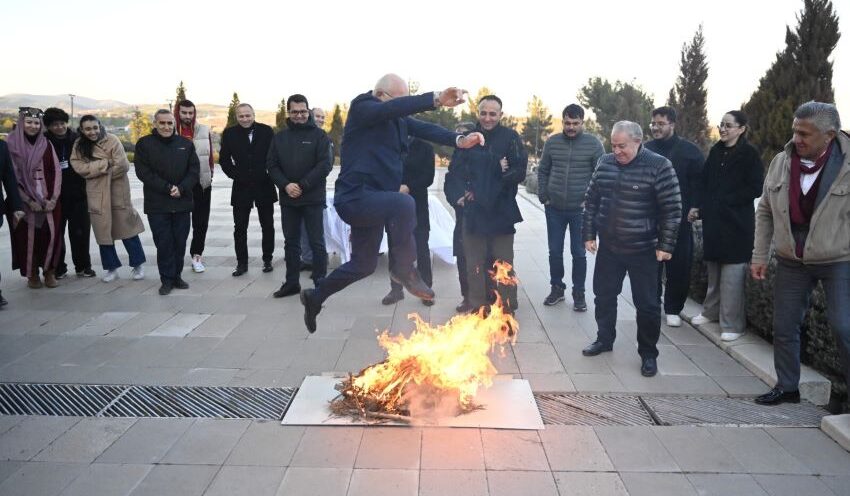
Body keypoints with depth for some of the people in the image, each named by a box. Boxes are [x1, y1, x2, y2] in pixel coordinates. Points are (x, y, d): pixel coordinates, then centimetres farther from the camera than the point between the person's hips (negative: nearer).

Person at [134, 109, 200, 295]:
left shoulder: (185, 144, 8)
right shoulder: (144, 144, 1)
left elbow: (194, 170, 4)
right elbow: (143, 172, -7)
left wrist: (181, 188, -12)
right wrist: (167, 188, -15)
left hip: (182, 202, 2)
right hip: (157, 205, -2)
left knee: (180, 242, 7)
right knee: (163, 243, 0)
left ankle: (176, 275, 20)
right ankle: (167, 279, 9)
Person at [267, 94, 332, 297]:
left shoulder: (318, 135, -1)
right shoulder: (280, 137, 10)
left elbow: (325, 165, -9)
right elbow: (271, 165, 7)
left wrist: (302, 185, -15)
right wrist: (285, 185, -10)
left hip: (313, 199, -4)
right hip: (288, 199, 4)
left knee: (317, 242, 0)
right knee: (291, 242, 11)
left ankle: (320, 283, 7)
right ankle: (291, 282, 20)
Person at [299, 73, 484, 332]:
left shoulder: (397, 120, 10)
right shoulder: (361, 107, -12)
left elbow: (424, 128, -2)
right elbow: (394, 108, -31)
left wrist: (459, 140, -19)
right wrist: (436, 98, -43)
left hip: (372, 201, 9)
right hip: (356, 197, -9)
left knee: (363, 264, 18)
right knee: (403, 204, -35)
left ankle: (315, 297, 38)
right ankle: (404, 269, -15)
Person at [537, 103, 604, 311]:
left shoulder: (593, 143, -5)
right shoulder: (552, 142, 3)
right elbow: (543, 171, 10)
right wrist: (544, 198, 3)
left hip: (580, 210, -2)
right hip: (554, 209, 2)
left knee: (579, 253, 6)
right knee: (554, 251, 10)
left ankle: (579, 293, 20)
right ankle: (557, 288, 26)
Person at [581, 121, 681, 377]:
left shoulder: (659, 166, -12)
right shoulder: (605, 163, 2)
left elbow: (671, 209, -10)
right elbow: (591, 200, 10)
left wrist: (666, 245, -12)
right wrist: (589, 234, 7)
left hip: (643, 249, -4)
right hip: (608, 246, 4)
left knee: (647, 303, 4)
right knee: (604, 295, 16)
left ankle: (648, 354, 20)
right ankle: (604, 339, 36)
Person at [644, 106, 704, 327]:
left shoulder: (688, 150, -2)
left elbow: (699, 181, -1)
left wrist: (694, 207, -9)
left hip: (679, 220, -2)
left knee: (678, 265, 3)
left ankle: (673, 309, 16)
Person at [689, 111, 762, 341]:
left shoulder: (749, 154, -6)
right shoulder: (716, 151, 10)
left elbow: (755, 189, -10)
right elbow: (705, 182, 13)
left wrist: (724, 201, -14)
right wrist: (700, 207, 0)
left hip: (736, 222, -6)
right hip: (713, 220, 6)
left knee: (732, 273, -4)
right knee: (713, 269, 15)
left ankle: (733, 324, 3)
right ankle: (712, 311, 30)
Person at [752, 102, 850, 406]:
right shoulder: (781, 162, -2)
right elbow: (765, 212, 6)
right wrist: (760, 256, 4)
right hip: (791, 261, 4)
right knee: (784, 328, 10)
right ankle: (787, 387, 28)